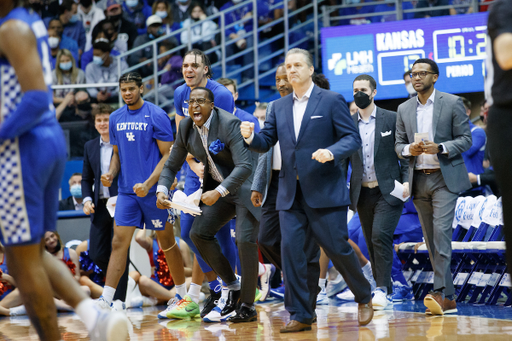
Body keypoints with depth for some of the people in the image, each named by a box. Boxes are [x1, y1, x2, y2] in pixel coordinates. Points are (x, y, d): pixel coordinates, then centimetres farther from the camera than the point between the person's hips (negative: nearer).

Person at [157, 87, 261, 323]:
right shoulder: (186, 128, -2)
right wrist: (162, 190, -12)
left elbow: (245, 166, -30)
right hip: (218, 188, 7)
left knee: (245, 240, -17)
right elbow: (172, 165, 8)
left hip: (245, 186, -7)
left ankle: (248, 306, -6)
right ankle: (232, 285, 11)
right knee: (198, 233, -5)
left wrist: (218, 192, -37)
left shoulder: (229, 124, -23)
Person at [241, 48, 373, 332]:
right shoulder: (279, 107, 14)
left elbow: (352, 138, -5)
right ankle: (300, 315, 1)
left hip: (324, 191, -4)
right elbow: (266, 143, 11)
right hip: (290, 194, 4)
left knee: (337, 248, -1)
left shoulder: (332, 101, -1)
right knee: (291, 250, -4)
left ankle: (364, 299, 23)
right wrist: (251, 137, -11)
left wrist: (331, 152, -24)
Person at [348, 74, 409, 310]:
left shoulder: (392, 119, 2)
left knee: (380, 235, -19)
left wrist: (406, 180, -9)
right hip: (362, 192, 4)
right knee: (371, 242, 6)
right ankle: (384, 289, 14)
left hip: (388, 190, -4)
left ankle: (382, 290, -18)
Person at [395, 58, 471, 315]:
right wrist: (409, 149, -8)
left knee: (442, 232, -18)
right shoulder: (404, 109, 12)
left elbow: (465, 139, -2)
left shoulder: (452, 103, -1)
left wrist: (440, 148, -18)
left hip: (445, 178, -5)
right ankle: (448, 298, 9)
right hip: (419, 180, 5)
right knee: (431, 239, 4)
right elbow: (398, 144, 14)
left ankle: (441, 292, -21)